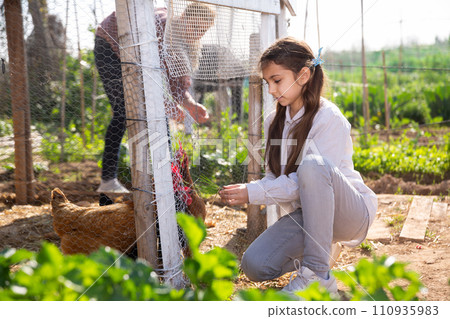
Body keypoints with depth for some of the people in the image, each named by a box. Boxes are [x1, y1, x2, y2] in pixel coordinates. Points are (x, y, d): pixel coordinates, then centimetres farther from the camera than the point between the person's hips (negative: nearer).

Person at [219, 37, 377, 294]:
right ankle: (309, 253, 14)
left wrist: (253, 192, -26)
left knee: (312, 164, -37)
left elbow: (303, 181, -22)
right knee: (254, 266, -19)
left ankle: (318, 274, -29)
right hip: (304, 214, 6)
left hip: (350, 212, -5)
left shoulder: (329, 118, -16)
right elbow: (275, 177, 7)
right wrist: (244, 193, -13)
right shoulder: (275, 122, 7)